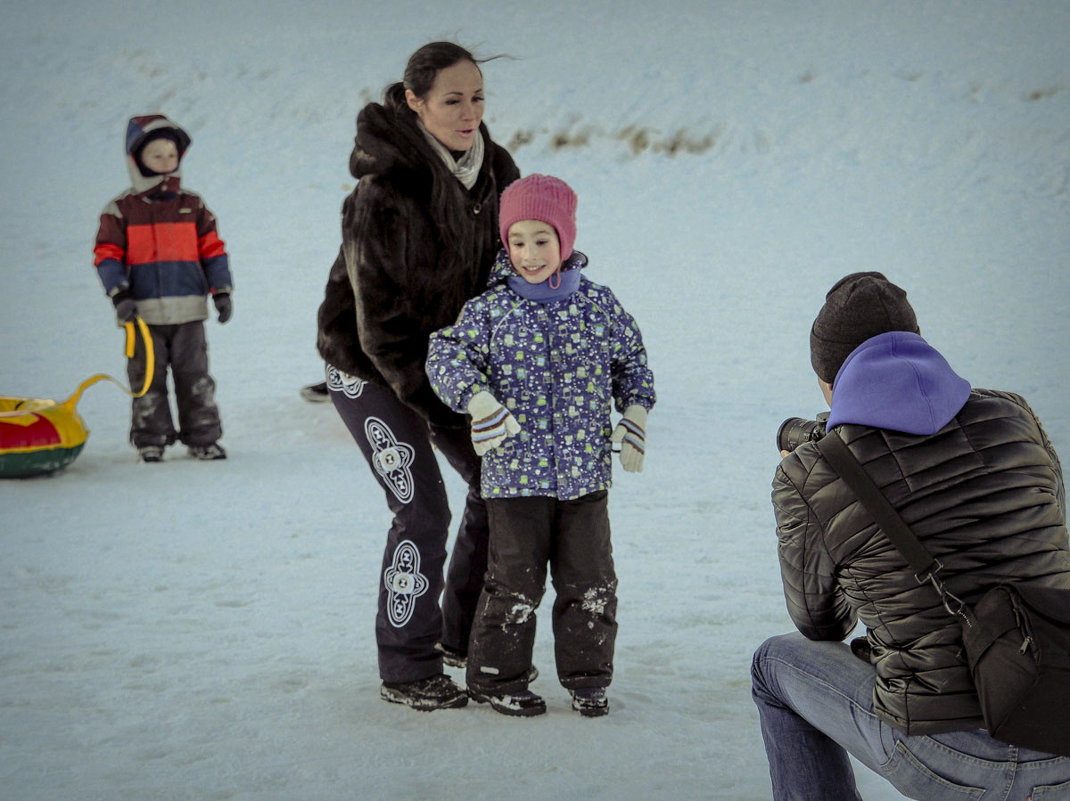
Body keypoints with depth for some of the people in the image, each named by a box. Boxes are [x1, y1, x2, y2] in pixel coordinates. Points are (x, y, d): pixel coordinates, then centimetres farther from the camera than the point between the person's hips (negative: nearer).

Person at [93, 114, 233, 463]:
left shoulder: (193, 206, 9)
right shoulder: (120, 210, 2)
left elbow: (212, 250, 11)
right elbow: (107, 255, -1)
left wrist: (221, 291, 2)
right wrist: (120, 296, -13)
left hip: (189, 312, 1)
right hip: (144, 313, -1)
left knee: (195, 376, 3)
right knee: (147, 379, 3)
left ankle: (203, 438, 11)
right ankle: (150, 440, 12)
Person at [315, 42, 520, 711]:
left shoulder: (495, 169, -7)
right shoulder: (384, 192, -29)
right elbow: (383, 324, -25)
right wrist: (448, 411, -25)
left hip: (446, 350, 7)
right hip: (369, 365, -7)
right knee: (422, 509, -11)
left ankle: (464, 635, 26)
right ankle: (406, 671, 4)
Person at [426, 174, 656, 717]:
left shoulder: (598, 305, 4)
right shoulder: (490, 311, -3)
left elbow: (631, 360, 16)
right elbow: (446, 355, -5)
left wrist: (635, 413, 6)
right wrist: (477, 398, -21)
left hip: (585, 473, 3)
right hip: (515, 472, -2)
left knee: (590, 581, 7)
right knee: (515, 581, 1)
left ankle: (586, 676, 20)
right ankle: (496, 677, 16)